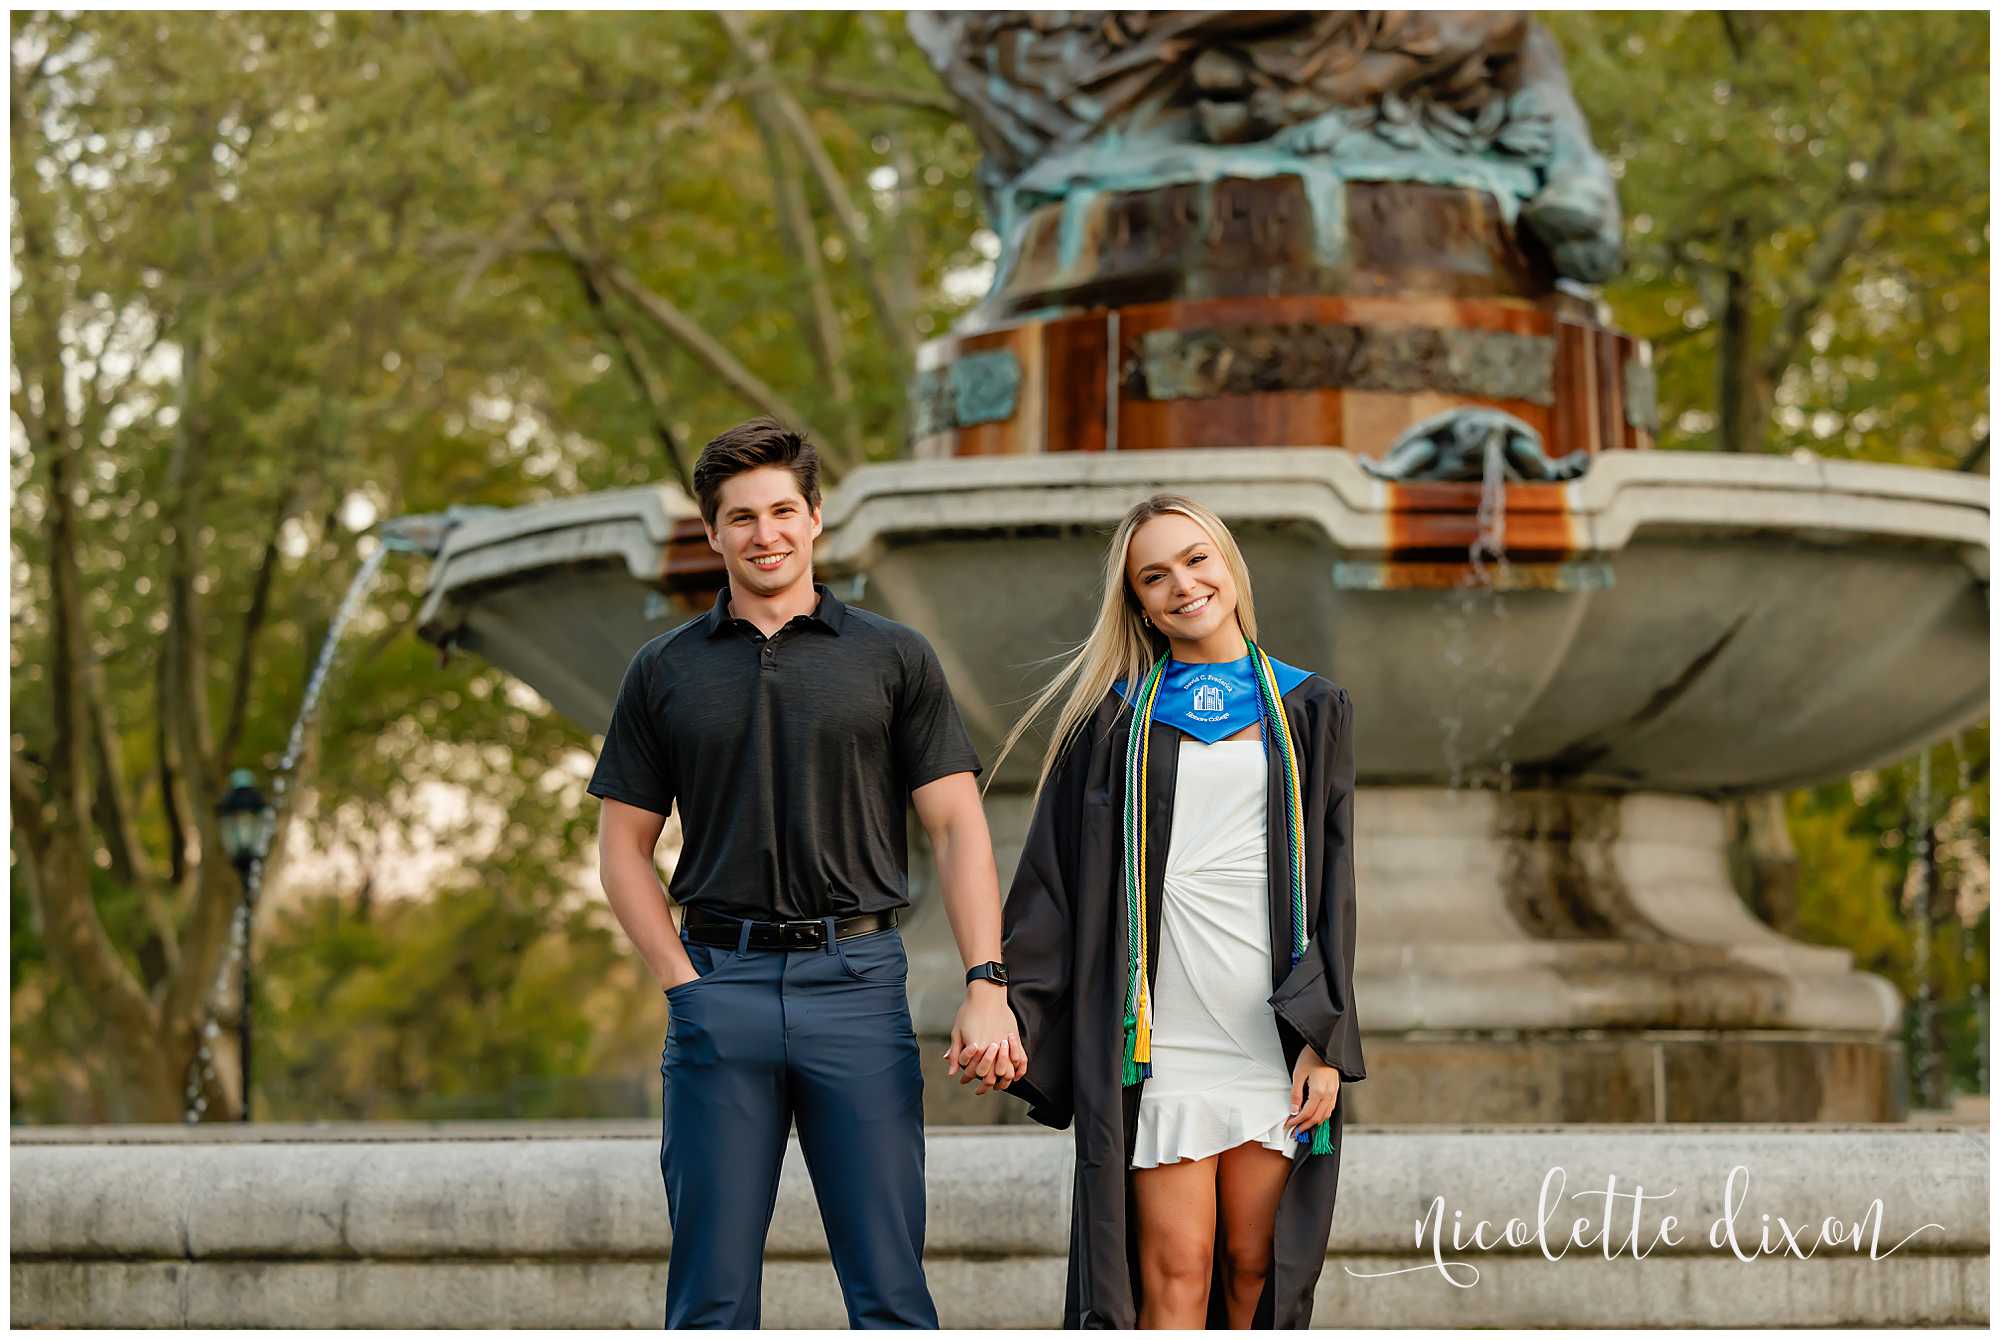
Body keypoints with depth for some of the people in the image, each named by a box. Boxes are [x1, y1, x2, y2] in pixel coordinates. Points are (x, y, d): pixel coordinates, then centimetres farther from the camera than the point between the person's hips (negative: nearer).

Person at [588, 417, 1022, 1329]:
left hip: (858, 981, -1)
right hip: (719, 986, 1)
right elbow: (623, 846, 11)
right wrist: (681, 981, -3)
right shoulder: (665, 671, 10)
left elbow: (957, 828, 2)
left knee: (889, 1285, -2)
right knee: (712, 1288, 1)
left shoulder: (894, 658, 7)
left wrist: (987, 987, -9)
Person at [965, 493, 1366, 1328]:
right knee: (1174, 1272, -6)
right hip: (1160, 1033, -1)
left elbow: (1330, 880, 6)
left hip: (1273, 1032, 1)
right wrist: (1008, 1010, -1)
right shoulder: (1114, 714, 10)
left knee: (1255, 1267, 1)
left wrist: (1324, 1039, -3)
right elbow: (1053, 875, 8)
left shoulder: (1309, 711, 11)